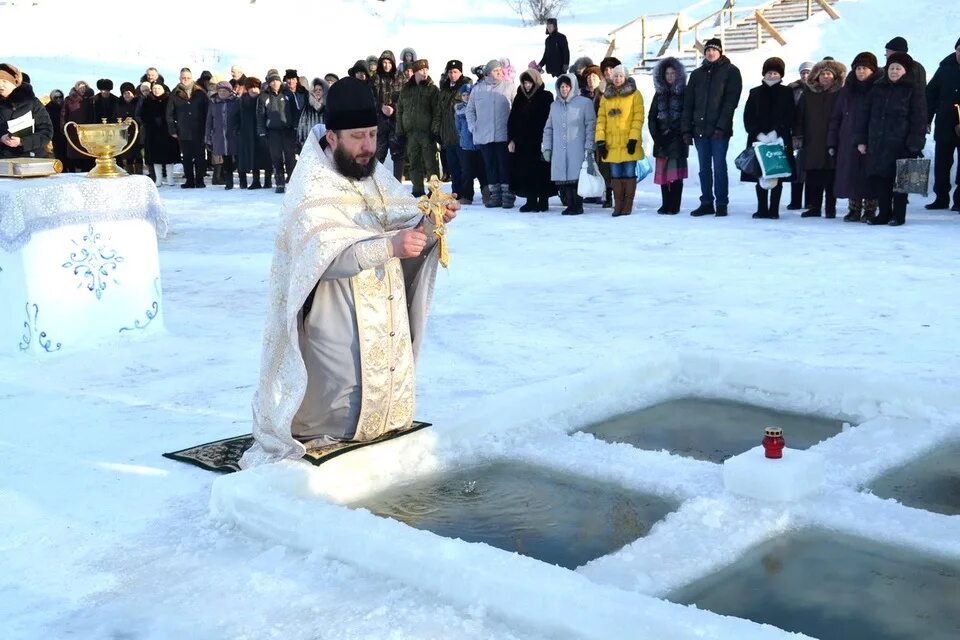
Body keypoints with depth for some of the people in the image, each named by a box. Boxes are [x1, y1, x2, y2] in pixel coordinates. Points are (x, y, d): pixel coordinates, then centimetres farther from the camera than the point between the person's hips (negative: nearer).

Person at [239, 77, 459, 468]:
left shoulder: (377, 176, 6)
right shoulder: (312, 188, -16)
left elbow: (409, 229, 5)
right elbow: (325, 257, -28)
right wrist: (389, 246, -38)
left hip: (386, 324, 7)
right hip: (339, 330, -7)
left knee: (393, 407, 15)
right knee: (342, 416, 1)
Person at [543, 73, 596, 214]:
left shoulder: (585, 103, 2)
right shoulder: (554, 105, 16)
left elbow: (591, 127, -1)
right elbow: (548, 128, 20)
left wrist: (589, 147, -8)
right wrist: (547, 147, 12)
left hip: (578, 150, -4)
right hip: (559, 152, 4)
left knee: (576, 177, -8)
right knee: (563, 178, -1)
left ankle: (578, 205, 2)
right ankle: (570, 204, 8)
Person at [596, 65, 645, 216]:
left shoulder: (634, 94, 2)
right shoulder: (606, 96, 13)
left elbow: (638, 117, -5)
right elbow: (601, 119, 9)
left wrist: (633, 138, -14)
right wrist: (600, 140, -1)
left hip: (628, 143, -3)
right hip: (612, 144, 3)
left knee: (629, 173, 0)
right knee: (616, 175, 5)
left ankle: (628, 205, 5)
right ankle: (618, 205, 10)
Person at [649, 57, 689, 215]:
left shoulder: (684, 93, 2)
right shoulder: (660, 93, 14)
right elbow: (652, 117, 12)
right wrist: (656, 136, -1)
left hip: (678, 139, -4)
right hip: (662, 140, 4)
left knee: (676, 172, -5)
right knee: (663, 172, 2)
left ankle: (674, 206, -3)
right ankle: (666, 204, 8)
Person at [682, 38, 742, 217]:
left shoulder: (731, 72, 2)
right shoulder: (697, 74, 15)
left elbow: (731, 101, -7)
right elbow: (688, 103, 12)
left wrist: (721, 126, -16)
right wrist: (686, 129, 3)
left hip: (720, 130, -5)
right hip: (700, 129, 5)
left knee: (719, 167, -4)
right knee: (704, 168, 8)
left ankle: (721, 204, 2)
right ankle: (706, 203, 13)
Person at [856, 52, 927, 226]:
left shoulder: (914, 90, 1)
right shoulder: (878, 89, 15)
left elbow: (919, 119, -5)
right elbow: (866, 116, 17)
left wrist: (915, 144, -13)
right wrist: (862, 140, 10)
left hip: (900, 145, -4)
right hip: (877, 144, 4)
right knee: (878, 179, 3)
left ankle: (898, 215, 9)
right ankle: (884, 213, 14)